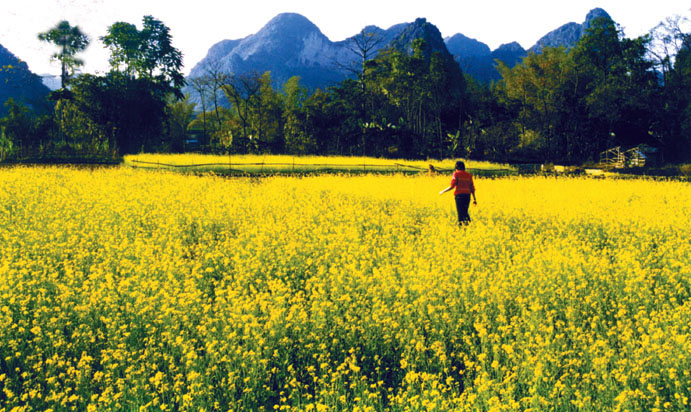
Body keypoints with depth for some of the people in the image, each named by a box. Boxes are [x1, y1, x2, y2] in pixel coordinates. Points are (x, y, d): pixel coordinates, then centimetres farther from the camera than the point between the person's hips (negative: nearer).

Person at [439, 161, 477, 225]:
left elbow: (452, 186, -7)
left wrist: (443, 191, 5)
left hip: (459, 195, -4)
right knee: (465, 211, 14)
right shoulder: (469, 175, 13)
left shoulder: (456, 174, 0)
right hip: (467, 195, 4)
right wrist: (474, 198, 15)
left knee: (460, 211, -2)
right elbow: (472, 188, 11)